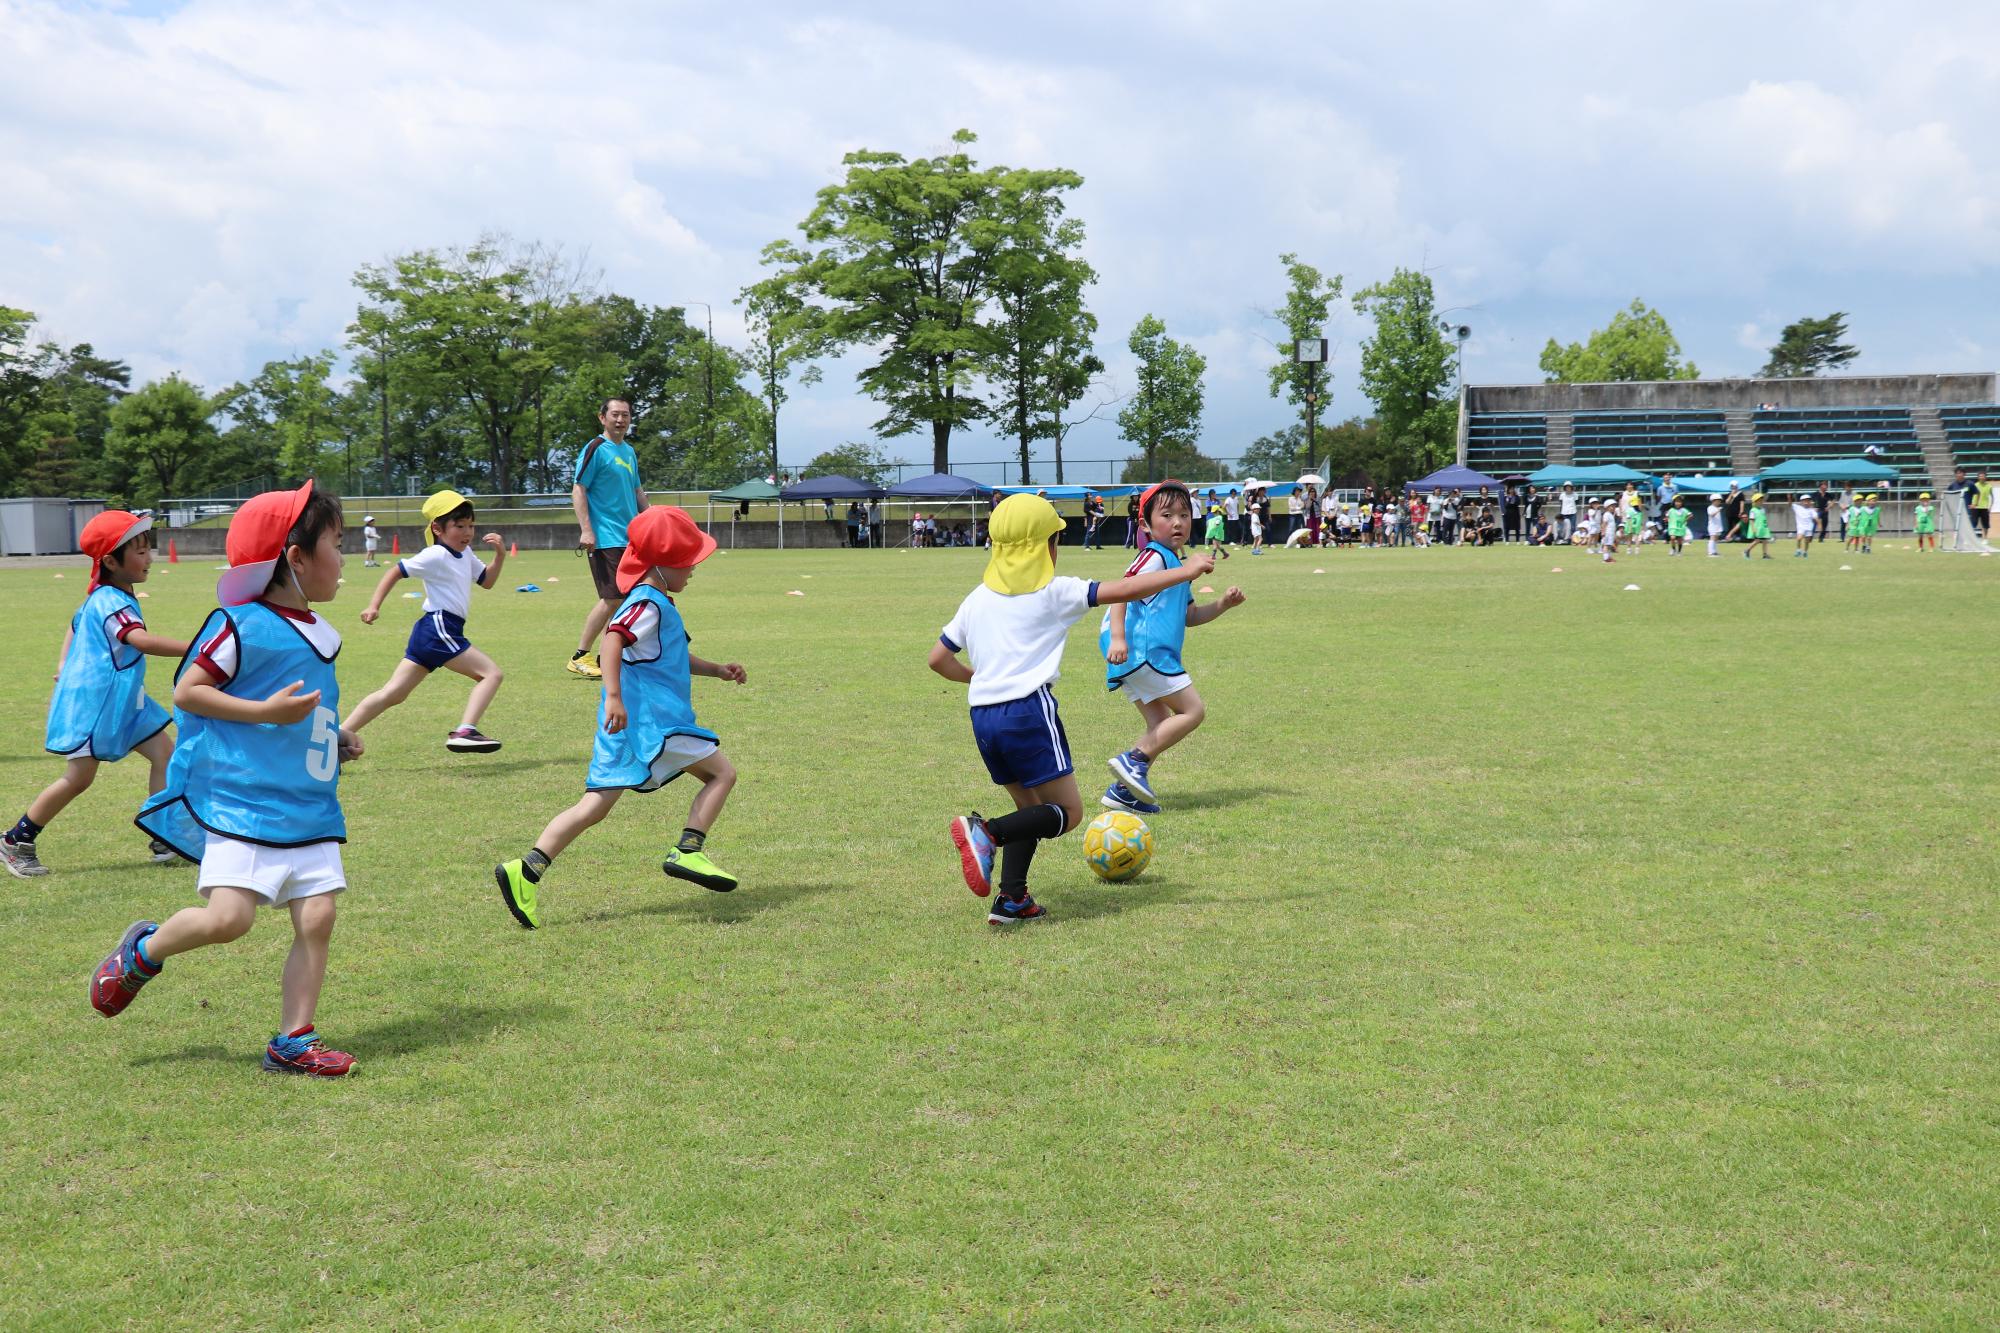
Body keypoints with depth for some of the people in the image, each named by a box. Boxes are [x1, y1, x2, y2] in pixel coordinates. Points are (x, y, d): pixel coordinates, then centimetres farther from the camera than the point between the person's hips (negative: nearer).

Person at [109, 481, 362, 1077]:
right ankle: (143, 950, 18)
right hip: (241, 799, -7)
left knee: (317, 918, -2)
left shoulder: (316, 631, 15)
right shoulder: (242, 624, -10)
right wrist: (267, 711, -18)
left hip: (310, 805, 7)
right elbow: (186, 691, -10)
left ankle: (292, 1042, 8)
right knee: (227, 918, -13)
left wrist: (336, 741, 15)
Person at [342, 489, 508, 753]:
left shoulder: (465, 556, 17)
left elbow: (486, 581, 26)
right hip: (438, 628, -9)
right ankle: (464, 731, -23)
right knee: (491, 673, -10)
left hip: (427, 632, 9)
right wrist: (374, 606, -14)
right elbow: (396, 571, -8)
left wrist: (500, 555, 9)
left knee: (392, 693, 6)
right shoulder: (436, 556, -9)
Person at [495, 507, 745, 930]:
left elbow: (677, 659, 37)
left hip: (624, 723, 9)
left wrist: (717, 670, 31)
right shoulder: (649, 603, -7)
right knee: (721, 772, 2)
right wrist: (614, 696, -32)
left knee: (596, 803, 2)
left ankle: (528, 870, -8)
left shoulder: (654, 603, 25)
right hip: (651, 717, -9)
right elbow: (614, 639, -23)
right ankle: (688, 851, -8)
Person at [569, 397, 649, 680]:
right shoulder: (595, 449, -7)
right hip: (605, 537, -8)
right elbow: (578, 490, -11)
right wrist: (586, 530, -18)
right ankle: (580, 657, -4)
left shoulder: (630, 452, 16)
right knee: (611, 598, -12)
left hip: (630, 537, 8)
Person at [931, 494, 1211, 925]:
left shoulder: (976, 600, 15)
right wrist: (1186, 571, 4)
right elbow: (1124, 590, -3)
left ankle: (1012, 899, 9)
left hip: (982, 715, 7)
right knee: (1068, 812, -1)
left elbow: (938, 658, 16)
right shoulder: (1053, 592, 0)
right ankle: (987, 832, -24)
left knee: (1031, 809, 20)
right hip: (1029, 711, -6)